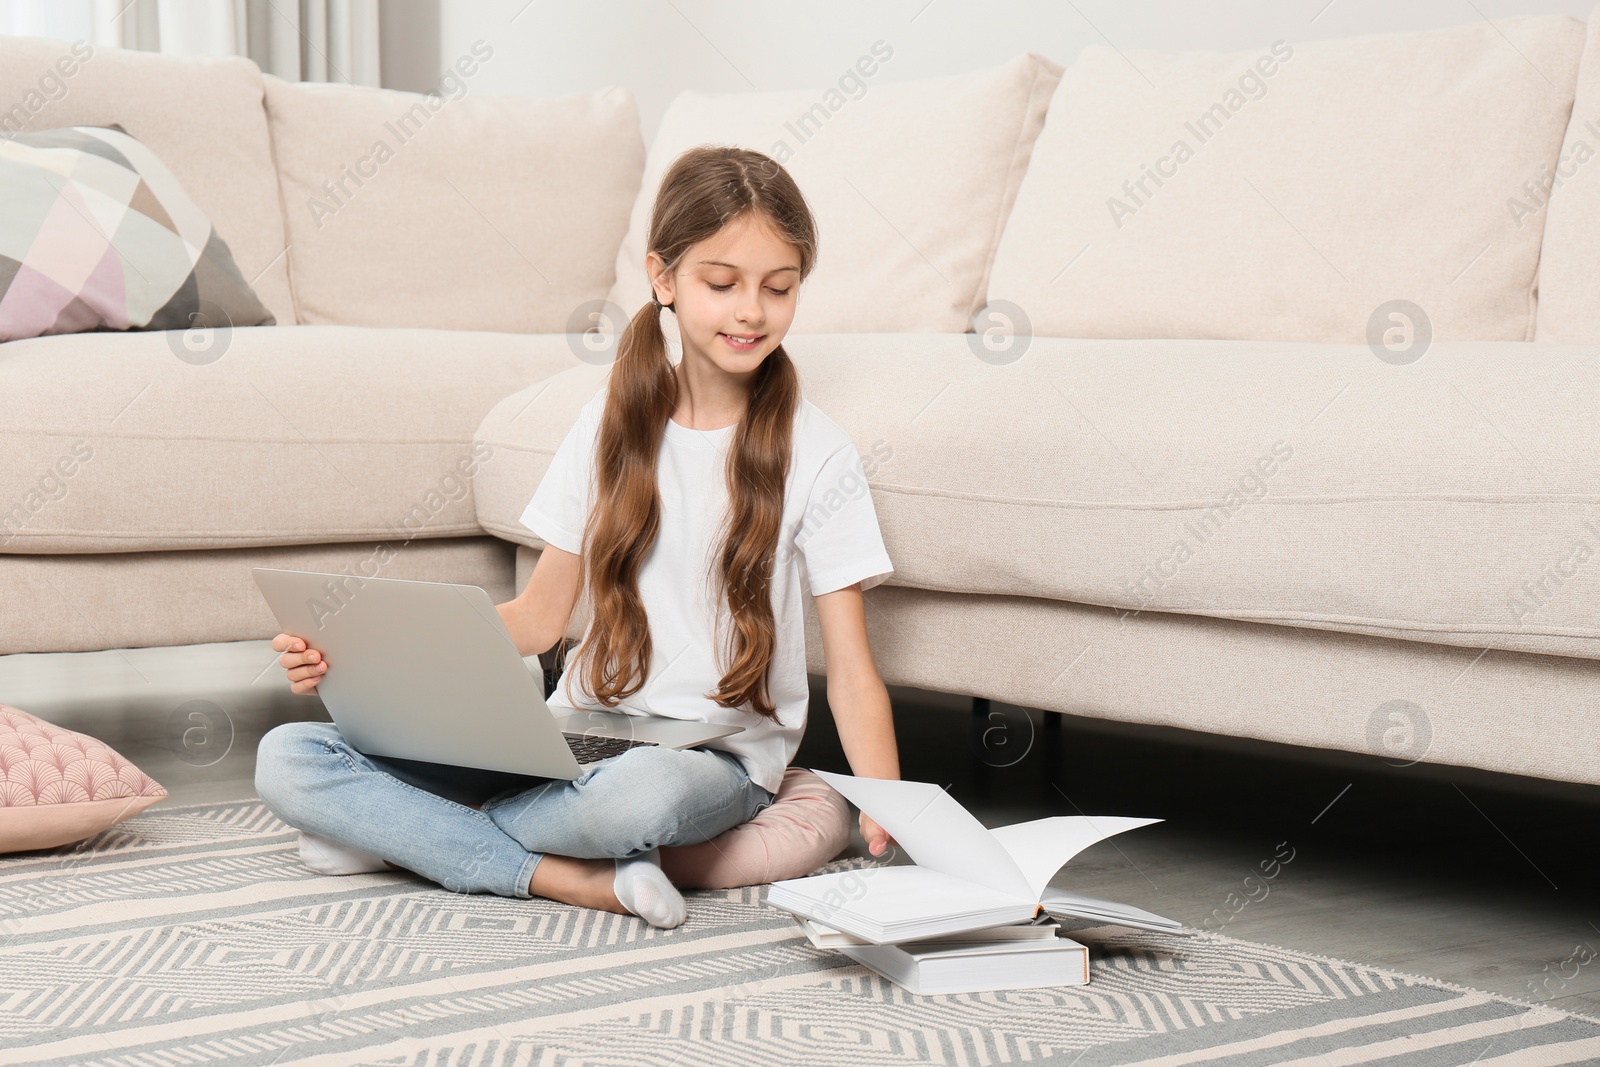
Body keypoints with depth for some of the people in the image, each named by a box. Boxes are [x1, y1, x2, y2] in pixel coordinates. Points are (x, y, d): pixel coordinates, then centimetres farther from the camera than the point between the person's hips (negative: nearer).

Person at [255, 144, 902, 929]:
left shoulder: (815, 456, -4)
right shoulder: (614, 422, 8)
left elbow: (852, 672, -6)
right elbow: (539, 618, 11)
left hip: (714, 756, -4)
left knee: (640, 792, -44)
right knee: (287, 758, -13)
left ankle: (408, 832, -16)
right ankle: (583, 881, -21)